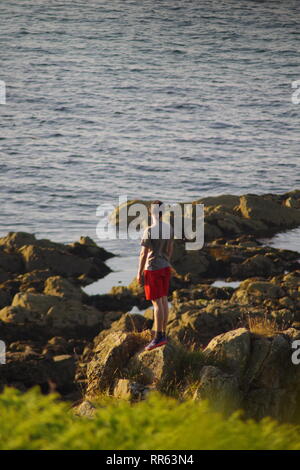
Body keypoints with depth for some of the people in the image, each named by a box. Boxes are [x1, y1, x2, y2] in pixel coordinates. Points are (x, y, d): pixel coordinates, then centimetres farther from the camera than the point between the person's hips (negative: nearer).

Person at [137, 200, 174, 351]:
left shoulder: (150, 231, -21)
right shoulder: (169, 228, 1)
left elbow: (143, 254, -18)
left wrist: (139, 273, -11)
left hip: (152, 270, -7)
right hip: (165, 268, 7)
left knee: (157, 302, -6)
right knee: (163, 299, 12)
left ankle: (158, 337, -6)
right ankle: (163, 334, 17)